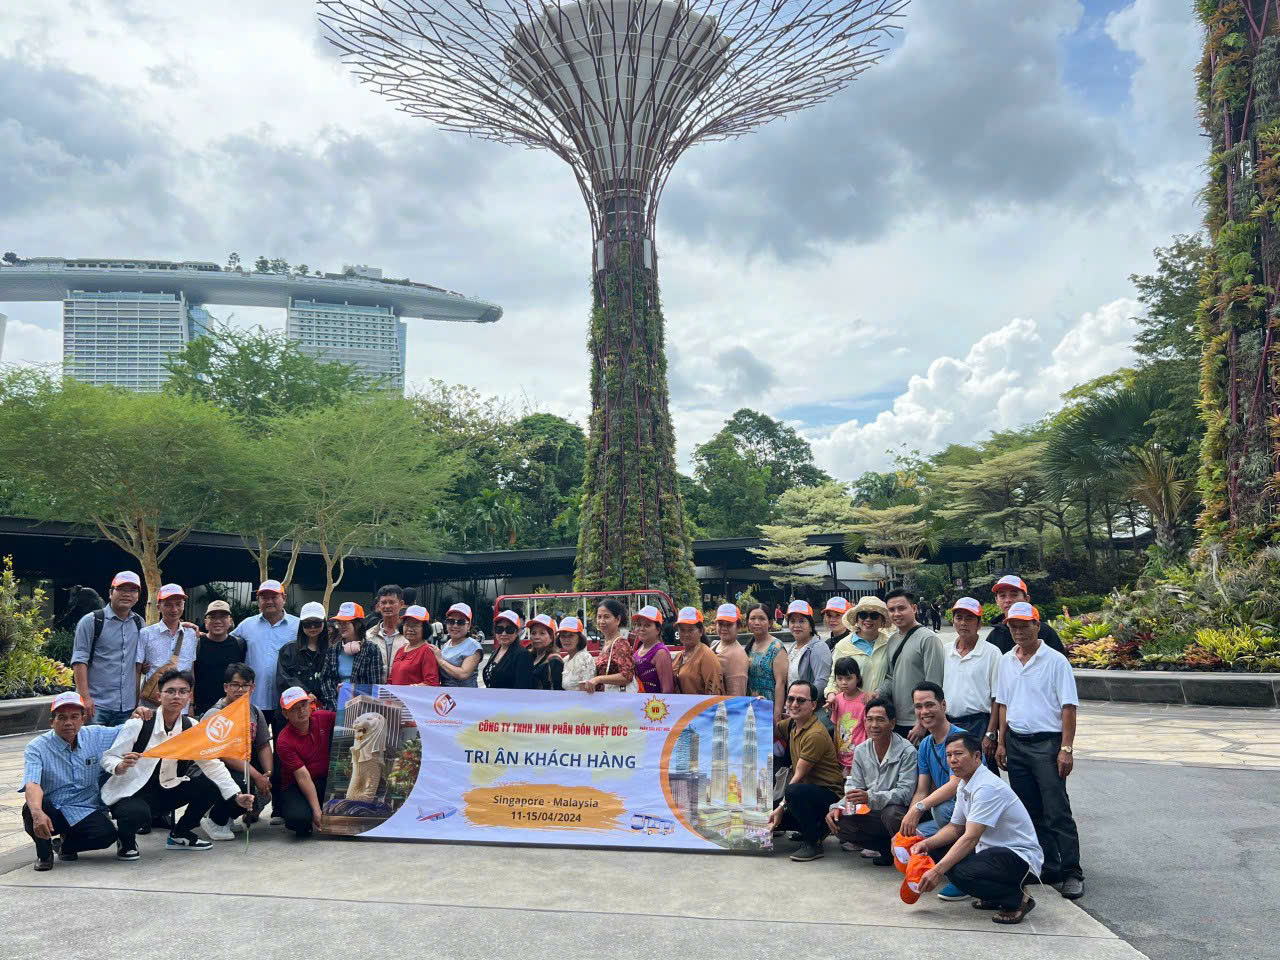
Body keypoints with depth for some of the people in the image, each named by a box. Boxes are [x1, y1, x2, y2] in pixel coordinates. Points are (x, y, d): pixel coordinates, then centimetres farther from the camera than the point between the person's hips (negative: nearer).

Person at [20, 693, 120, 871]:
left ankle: (66, 844, 8)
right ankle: (44, 852, -2)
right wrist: (37, 813, -45)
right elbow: (32, 784, -26)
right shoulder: (36, 748, -11)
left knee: (107, 834, -27)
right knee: (30, 809, -34)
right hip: (51, 812, -2)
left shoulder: (97, 736, 0)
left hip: (86, 811, 2)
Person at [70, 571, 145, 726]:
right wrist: (85, 697, -15)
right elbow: (79, 661, -6)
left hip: (128, 707, 5)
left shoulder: (139, 624, 13)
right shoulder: (91, 621, -1)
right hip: (96, 705, -4)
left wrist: (137, 701, 11)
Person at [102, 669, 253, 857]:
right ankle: (126, 838, 2)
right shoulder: (138, 724, -14)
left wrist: (236, 795, -12)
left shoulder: (192, 728, -3)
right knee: (137, 813, -37)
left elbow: (212, 764, -3)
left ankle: (179, 835, 12)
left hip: (166, 790, 5)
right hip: (129, 793, -5)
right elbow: (107, 758, -9)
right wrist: (121, 767, -34)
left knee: (209, 788, -14)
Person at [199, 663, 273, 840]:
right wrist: (255, 775, -27)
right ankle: (215, 821, -4)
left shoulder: (255, 712, 8)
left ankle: (229, 816, 12)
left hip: (245, 767, 8)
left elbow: (263, 746, 7)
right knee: (245, 783, -32)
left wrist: (269, 774, -11)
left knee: (267, 784, -13)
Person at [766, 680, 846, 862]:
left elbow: (799, 776, -21)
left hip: (830, 795, -9)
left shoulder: (815, 734, -22)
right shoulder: (792, 723, 5)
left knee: (793, 792, -37)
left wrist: (781, 806, -18)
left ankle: (813, 842, -16)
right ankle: (817, 827, 14)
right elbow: (773, 732, 26)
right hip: (808, 790, 9)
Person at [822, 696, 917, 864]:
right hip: (873, 814, 5)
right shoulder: (860, 750, 5)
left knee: (891, 813, -38)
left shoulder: (907, 751, -13)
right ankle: (886, 848, -2)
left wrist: (870, 797, -36)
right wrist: (838, 807, -15)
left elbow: (905, 792, -22)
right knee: (836, 820, -16)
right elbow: (854, 787, 6)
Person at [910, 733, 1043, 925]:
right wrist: (927, 843, -3)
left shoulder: (987, 787, -23)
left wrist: (938, 871, -32)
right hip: (993, 849, 10)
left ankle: (1017, 899, -7)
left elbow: (970, 838, -29)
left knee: (958, 872, -30)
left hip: (1020, 857, -10)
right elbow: (955, 828, 16)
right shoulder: (965, 786, 7)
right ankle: (993, 897, 11)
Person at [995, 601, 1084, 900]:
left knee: (1057, 813, -5)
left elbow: (1068, 707, -9)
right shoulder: (1006, 662, 11)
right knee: (1030, 813, 10)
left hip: (1046, 743, -6)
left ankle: (1072, 873, 2)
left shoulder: (1055, 661, -7)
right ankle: (1048, 869, 19)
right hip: (1016, 742, 6)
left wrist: (1066, 749, -14)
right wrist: (1002, 742, 11)